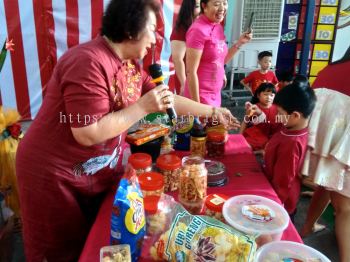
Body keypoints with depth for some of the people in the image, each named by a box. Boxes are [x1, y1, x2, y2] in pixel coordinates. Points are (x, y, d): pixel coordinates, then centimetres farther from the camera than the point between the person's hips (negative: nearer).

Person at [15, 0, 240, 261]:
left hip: (100, 175, 8)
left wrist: (212, 111, 9)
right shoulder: (88, 63, -27)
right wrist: (143, 106, -25)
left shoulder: (131, 64, 2)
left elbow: (166, 99, 9)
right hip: (57, 178, -7)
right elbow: (89, 134, -30)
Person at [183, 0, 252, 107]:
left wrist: (239, 42, 6)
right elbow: (191, 72, -19)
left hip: (215, 95, 8)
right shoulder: (198, 30, -17)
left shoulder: (218, 27, 7)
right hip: (200, 96, -8)